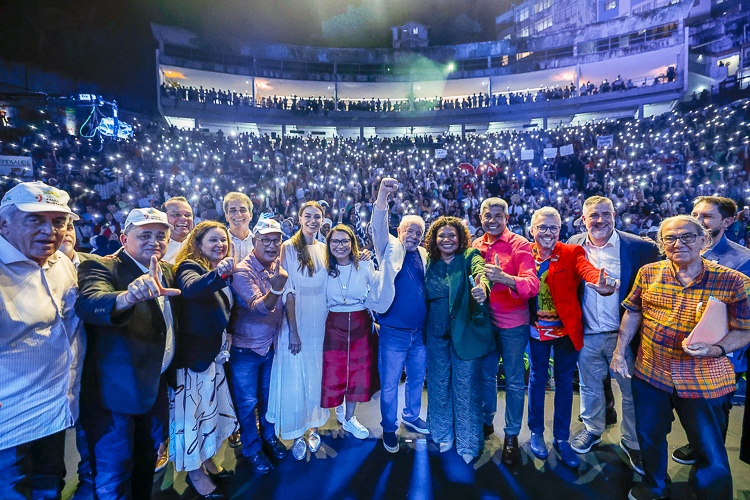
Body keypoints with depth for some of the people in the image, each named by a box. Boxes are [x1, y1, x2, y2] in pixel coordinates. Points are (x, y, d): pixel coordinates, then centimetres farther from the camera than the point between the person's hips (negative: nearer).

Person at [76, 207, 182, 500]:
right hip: (116, 390, -6)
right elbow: (88, 304, -38)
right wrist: (126, 297, -57)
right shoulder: (100, 268, -16)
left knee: (148, 456, 25)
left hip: (158, 384, 7)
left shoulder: (167, 271, 5)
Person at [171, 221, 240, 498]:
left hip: (215, 351, 8)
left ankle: (206, 456, 41)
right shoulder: (189, 266, -16)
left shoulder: (225, 271, 7)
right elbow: (190, 288, -42)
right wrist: (217, 273, -57)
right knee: (194, 408, 5)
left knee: (212, 404, 20)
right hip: (193, 353, -8)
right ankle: (195, 471, 25)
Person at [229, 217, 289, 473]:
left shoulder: (277, 265, -2)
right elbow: (258, 308, -37)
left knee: (268, 395, 22)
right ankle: (252, 449, 32)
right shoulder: (242, 271, -24)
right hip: (246, 347, -6)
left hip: (272, 344, 6)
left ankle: (269, 437, 44)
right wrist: (275, 289, -54)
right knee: (247, 401, 10)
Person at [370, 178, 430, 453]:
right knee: (390, 384, 8)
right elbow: (378, 227, -22)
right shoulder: (391, 249, -5)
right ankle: (389, 428, 29)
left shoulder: (424, 256, 8)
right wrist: (383, 195, -35)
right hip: (393, 334, -5)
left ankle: (411, 417, 44)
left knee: (417, 378, 21)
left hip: (420, 332, 5)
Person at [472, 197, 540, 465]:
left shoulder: (519, 245, -10)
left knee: (514, 381, 7)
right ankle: (486, 422, 37)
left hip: (512, 324, -4)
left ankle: (512, 435, 25)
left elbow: (532, 285, -23)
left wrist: (504, 278, -40)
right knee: (485, 375, 16)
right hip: (484, 321, 4)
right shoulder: (475, 246, 5)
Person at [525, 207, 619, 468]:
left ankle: (562, 439, 32)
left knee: (564, 382, 12)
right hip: (537, 329, 1)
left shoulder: (572, 253, -7)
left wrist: (601, 283, -50)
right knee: (537, 378, 14)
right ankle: (536, 433, 34)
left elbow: (587, 269, -27)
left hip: (566, 329, 0)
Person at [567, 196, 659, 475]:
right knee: (590, 387, 19)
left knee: (631, 392, 13)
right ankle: (592, 430, 43)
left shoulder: (640, 248, -9)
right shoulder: (574, 245, -1)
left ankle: (632, 443, 36)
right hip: (586, 336, 2)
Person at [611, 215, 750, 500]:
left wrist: (715, 349, -24)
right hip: (650, 373, 3)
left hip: (703, 383, -3)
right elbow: (633, 313, 7)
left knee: (712, 455, 5)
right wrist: (619, 353, 4)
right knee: (649, 436, 19)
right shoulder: (648, 273, -2)